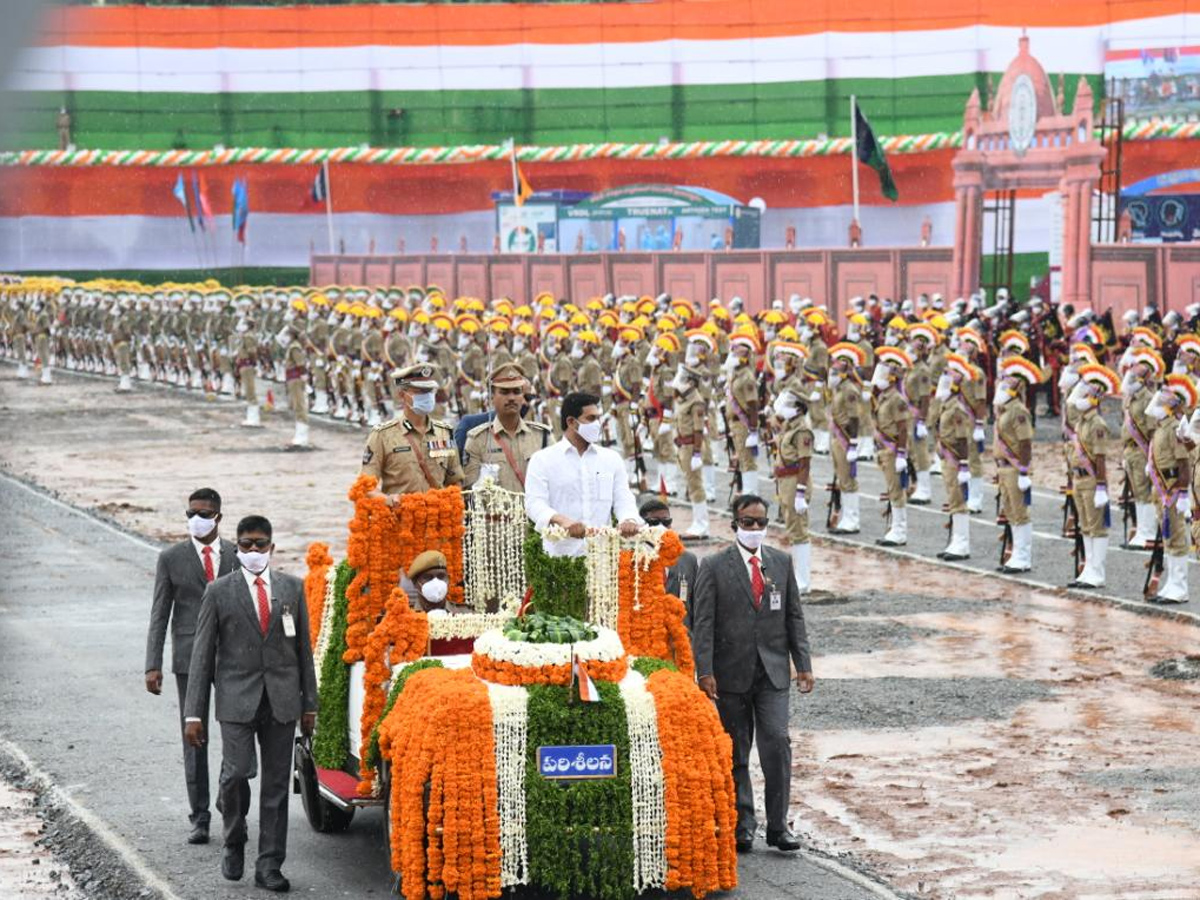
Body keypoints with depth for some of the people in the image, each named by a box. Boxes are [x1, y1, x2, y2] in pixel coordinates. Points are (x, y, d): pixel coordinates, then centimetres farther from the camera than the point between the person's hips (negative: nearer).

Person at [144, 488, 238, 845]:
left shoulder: (238, 555, 6)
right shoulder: (171, 558, 3)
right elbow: (159, 615, 3)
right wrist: (153, 665, -4)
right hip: (189, 657, -1)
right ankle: (199, 817, 6)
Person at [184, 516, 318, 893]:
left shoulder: (292, 588, 8)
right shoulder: (219, 592, 1)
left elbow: (304, 648, 12)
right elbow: (202, 654, 1)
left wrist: (309, 704, 8)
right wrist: (194, 713, -4)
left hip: (281, 701, 2)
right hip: (237, 699, -2)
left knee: (276, 784, 3)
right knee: (237, 773, -13)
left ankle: (269, 865, 10)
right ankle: (234, 843, 13)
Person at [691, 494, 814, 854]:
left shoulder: (781, 562, 8)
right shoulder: (714, 566, -2)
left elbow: (794, 617, 11)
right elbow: (703, 622, -5)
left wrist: (803, 664, 4)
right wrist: (704, 672, -13)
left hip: (773, 671, 1)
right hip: (732, 673, -1)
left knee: (777, 744, -10)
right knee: (736, 754, 6)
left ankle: (778, 825, -2)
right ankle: (742, 825, 15)